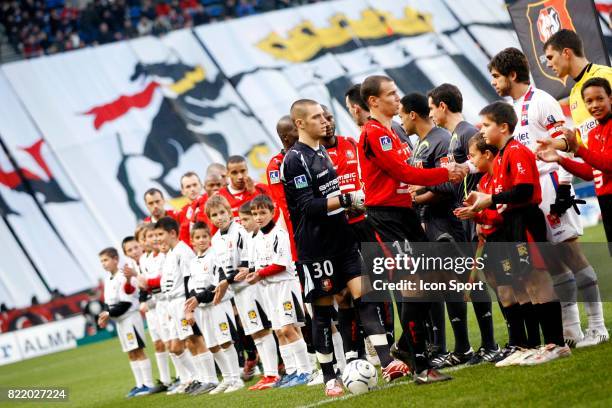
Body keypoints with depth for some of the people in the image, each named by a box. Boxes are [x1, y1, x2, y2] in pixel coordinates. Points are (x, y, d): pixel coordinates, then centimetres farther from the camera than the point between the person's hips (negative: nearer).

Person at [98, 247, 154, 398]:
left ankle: (148, 384, -4)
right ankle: (140, 384, 16)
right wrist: (105, 315, -2)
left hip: (130, 317, -9)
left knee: (138, 351, -7)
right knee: (130, 354, 11)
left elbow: (125, 303, -20)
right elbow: (108, 302, 15)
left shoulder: (123, 277, -17)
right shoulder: (108, 279, 11)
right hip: (119, 320, 9)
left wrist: (109, 314, -19)